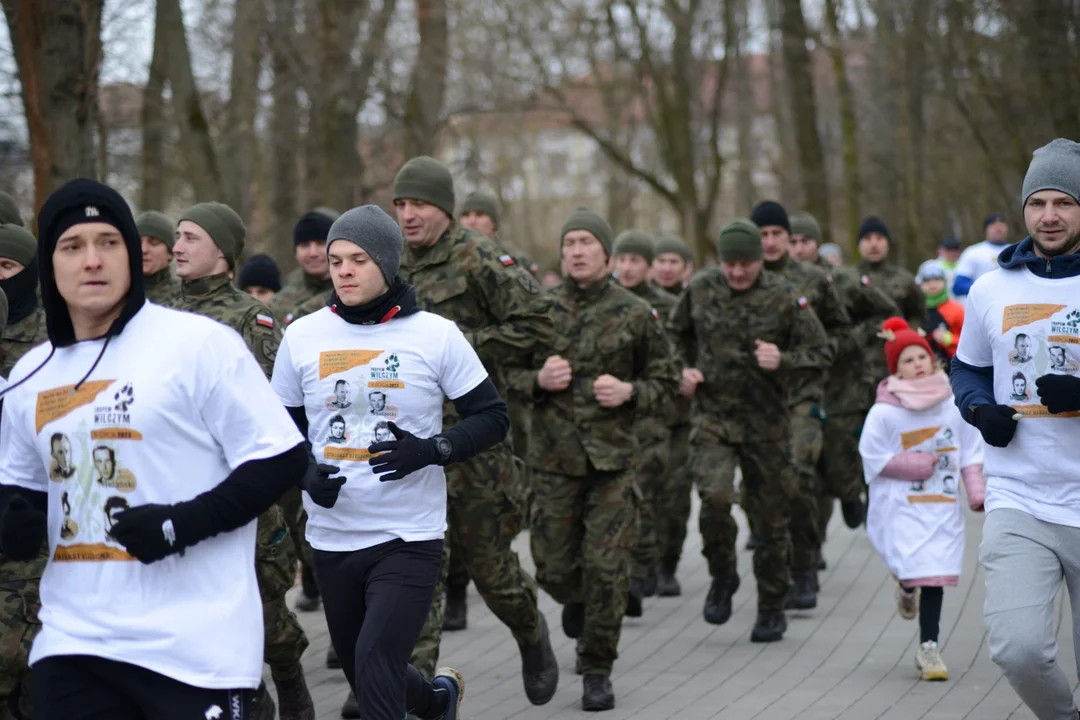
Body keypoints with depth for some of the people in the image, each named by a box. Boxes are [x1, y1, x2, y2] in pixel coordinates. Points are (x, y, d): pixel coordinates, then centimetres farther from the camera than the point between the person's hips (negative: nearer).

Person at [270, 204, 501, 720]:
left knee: (376, 675, -18)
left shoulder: (436, 335, -6)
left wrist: (431, 451, -18)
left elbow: (492, 418, -1)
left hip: (409, 540, -4)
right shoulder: (302, 337, 1)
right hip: (331, 538, 4)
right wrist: (305, 472, -11)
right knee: (363, 675, 18)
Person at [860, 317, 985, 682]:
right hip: (901, 507, -2)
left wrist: (977, 491, 2)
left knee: (935, 573, -1)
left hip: (943, 505, 3)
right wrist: (914, 465, -12)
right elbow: (872, 457, -3)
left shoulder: (955, 405, 3)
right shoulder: (884, 412, -7)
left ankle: (928, 647, 8)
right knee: (913, 566, -14)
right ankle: (905, 584, 25)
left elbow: (971, 450, 11)